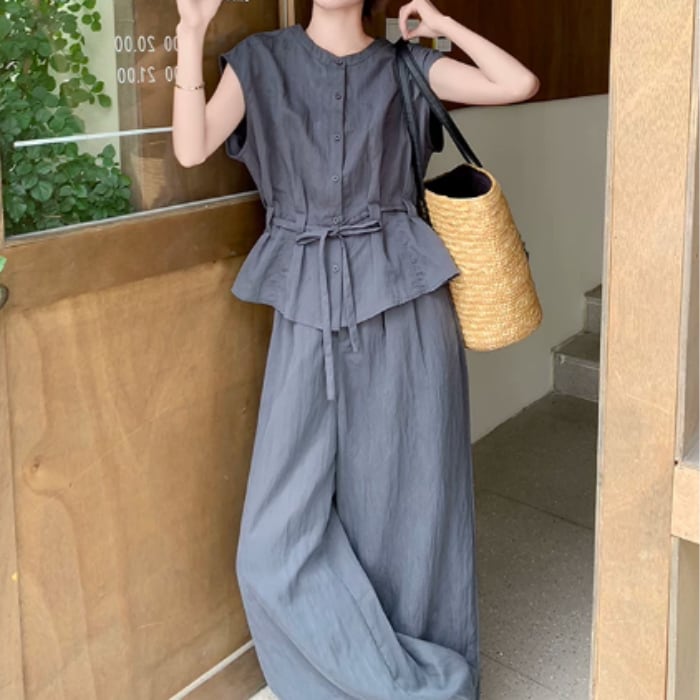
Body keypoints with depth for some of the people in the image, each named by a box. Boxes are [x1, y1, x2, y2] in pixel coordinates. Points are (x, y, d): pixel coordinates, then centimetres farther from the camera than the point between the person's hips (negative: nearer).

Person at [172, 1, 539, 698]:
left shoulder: (405, 66, 10)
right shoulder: (259, 60, 9)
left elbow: (519, 83, 0)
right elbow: (191, 148, -6)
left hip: (404, 307, 0)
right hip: (309, 311, 1)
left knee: (405, 497, 6)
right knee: (283, 529, -1)